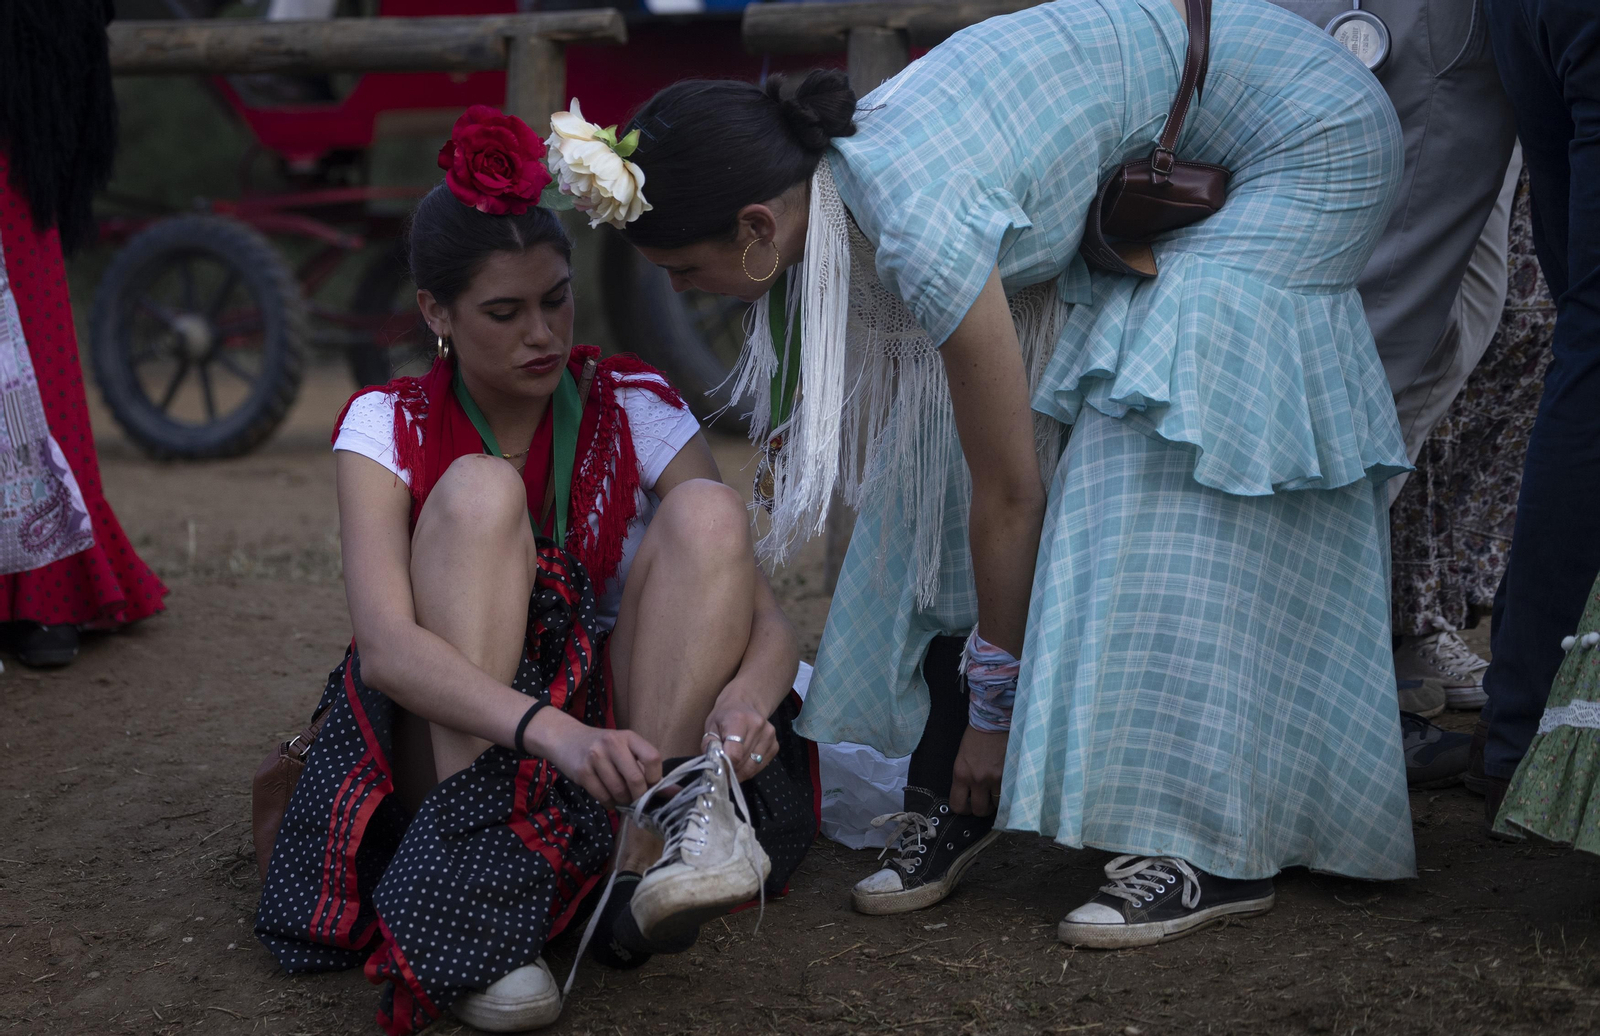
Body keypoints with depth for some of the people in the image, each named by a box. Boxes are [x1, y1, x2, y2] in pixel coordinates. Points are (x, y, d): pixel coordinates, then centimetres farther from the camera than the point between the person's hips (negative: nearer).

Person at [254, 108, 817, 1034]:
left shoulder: (634, 410, -2)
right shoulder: (391, 429, -5)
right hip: (453, 742, -1)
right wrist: (554, 732, -40)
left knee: (707, 512, -19)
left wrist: (747, 695, -34)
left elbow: (766, 616, -9)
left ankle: (654, 847, -32)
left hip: (618, 731, 1)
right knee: (479, 493, -25)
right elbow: (384, 644, -22)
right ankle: (469, 916, -35)